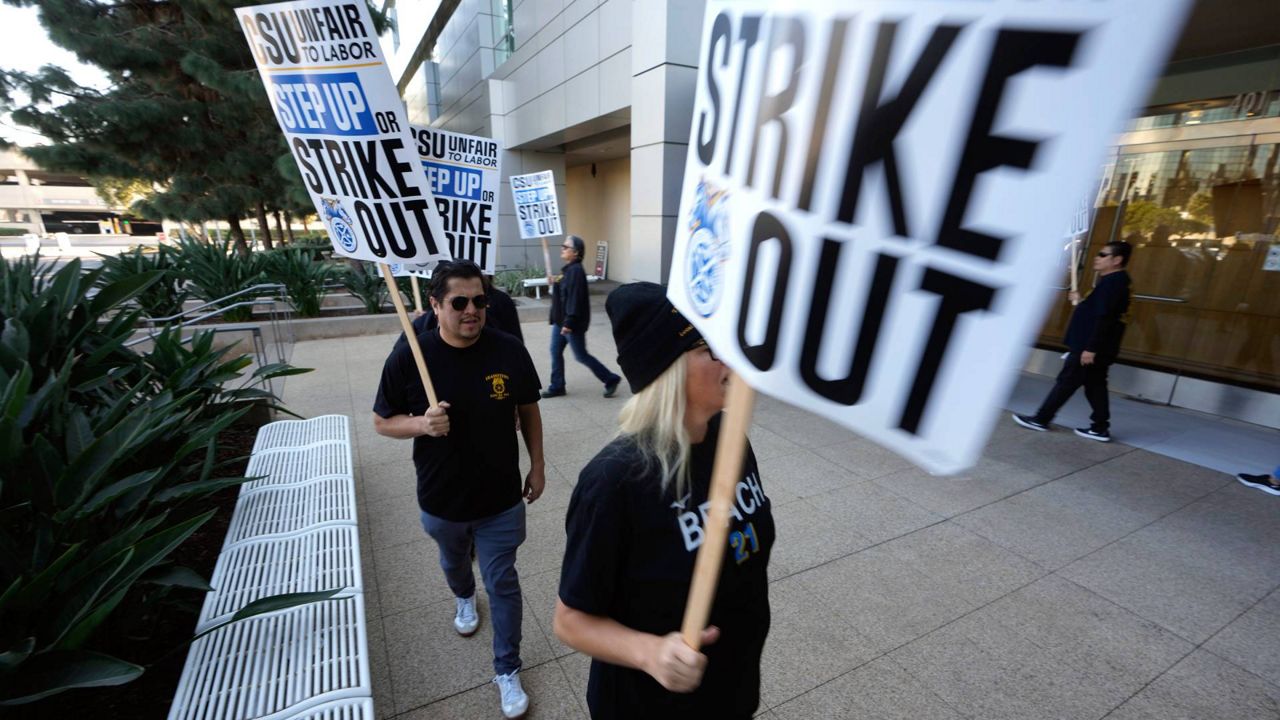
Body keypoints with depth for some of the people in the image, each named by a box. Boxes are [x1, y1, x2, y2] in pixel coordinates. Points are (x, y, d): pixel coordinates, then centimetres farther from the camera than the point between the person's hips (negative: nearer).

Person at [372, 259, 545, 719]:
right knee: (453, 563, 31)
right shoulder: (408, 357, -18)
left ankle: (507, 671, 33)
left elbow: (528, 411, -2)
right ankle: (464, 598, 65)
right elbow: (382, 422, -5)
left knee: (502, 584, 10)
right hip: (441, 500, 2)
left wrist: (537, 464, 2)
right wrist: (421, 424, -26)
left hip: (501, 499, -1)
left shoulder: (509, 351, -16)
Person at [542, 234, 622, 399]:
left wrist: (569, 322, -26)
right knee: (555, 351, 12)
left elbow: (575, 298, -25)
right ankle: (557, 386, 23)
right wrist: (553, 284, 5)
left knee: (581, 356, 0)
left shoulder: (576, 270, -20)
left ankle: (611, 379, 12)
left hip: (572, 322, -10)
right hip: (560, 320, 10)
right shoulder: (567, 269, 11)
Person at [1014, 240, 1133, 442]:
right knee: (1095, 385, 12)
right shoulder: (1115, 282, 14)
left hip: (1090, 347, -9)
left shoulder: (1112, 283, -17)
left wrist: (1090, 348, -25)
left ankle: (1041, 419, 6)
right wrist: (1081, 302, 17)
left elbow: (1104, 318, -23)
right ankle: (1100, 428, 16)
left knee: (1066, 382, -2)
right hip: (1099, 348, 9)